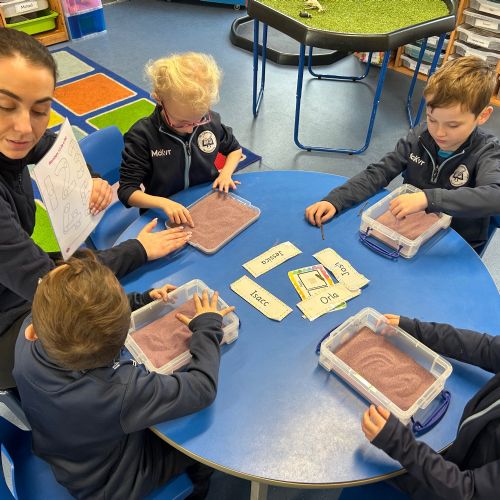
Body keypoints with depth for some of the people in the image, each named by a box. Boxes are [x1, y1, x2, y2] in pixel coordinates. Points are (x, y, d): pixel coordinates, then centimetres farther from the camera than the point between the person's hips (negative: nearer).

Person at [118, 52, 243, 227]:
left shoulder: (210, 121, -5)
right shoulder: (142, 136, -16)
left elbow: (234, 148, 16)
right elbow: (127, 192, -15)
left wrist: (226, 173, -3)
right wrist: (163, 203, -31)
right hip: (164, 218, -3)